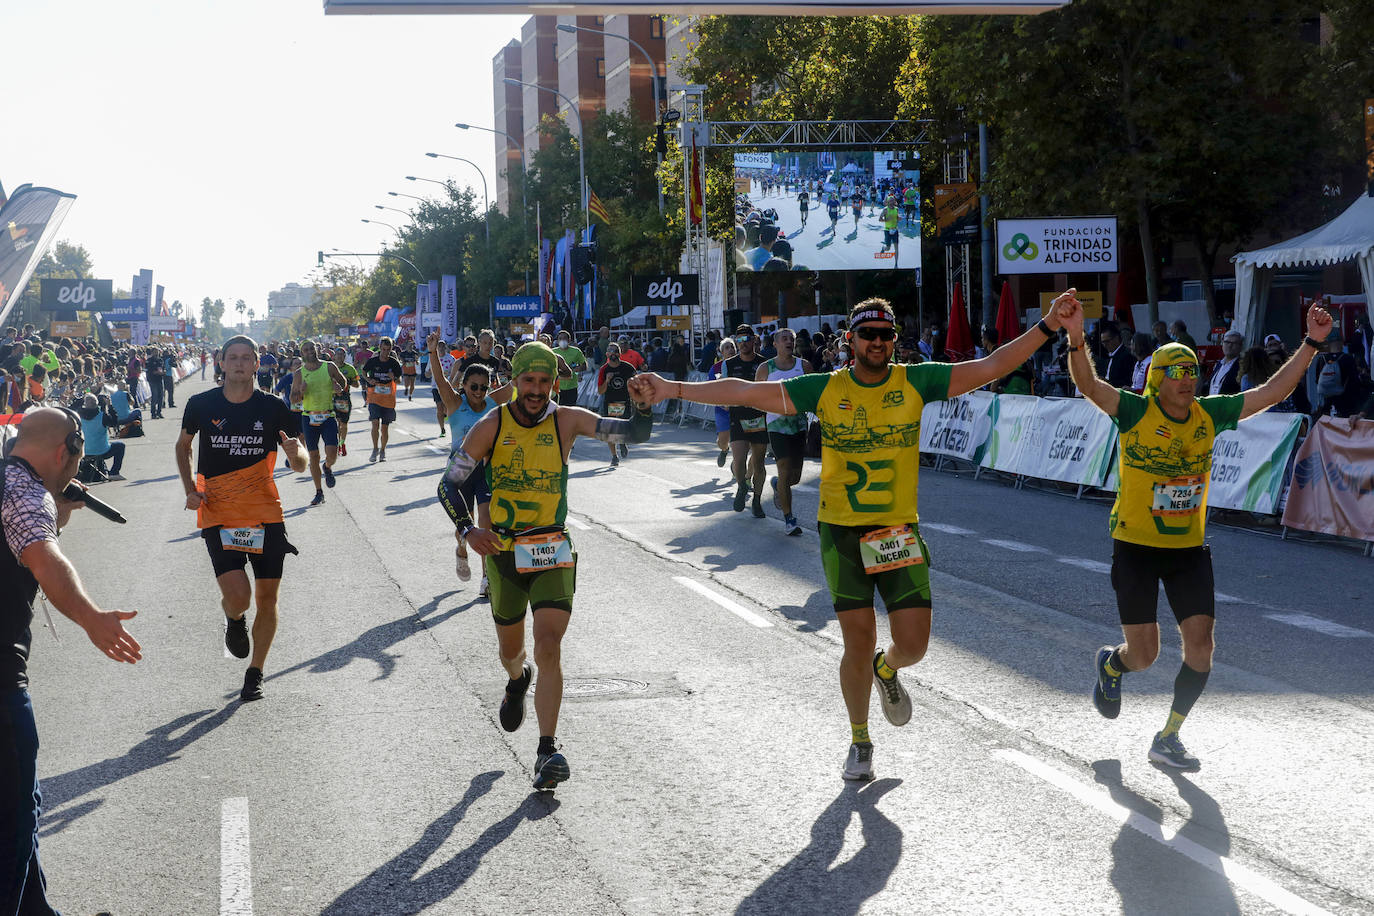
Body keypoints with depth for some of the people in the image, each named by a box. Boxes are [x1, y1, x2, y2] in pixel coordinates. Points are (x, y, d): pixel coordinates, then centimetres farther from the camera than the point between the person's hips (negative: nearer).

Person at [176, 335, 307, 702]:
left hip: (265, 514, 1)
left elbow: (300, 465, 2)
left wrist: (294, 453, -22)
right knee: (237, 595, -16)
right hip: (218, 515, -1)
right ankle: (234, 621, 22)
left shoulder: (273, 408, -2)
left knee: (267, 597, 4)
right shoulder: (201, 405, -2)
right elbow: (183, 445, 17)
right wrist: (190, 489, 3)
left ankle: (255, 673, 23)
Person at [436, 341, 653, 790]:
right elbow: (449, 484, -4)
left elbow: (633, 433, -14)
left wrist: (644, 406, -36)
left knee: (549, 648, -15)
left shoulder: (567, 421, -5)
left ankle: (547, 749, -12)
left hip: (554, 551, -1)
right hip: (503, 550, 1)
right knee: (511, 649, 17)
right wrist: (467, 530, -22)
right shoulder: (491, 426, -6)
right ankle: (517, 681, 55)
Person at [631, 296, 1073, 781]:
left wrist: (1046, 327, -12)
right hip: (842, 533, -1)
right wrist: (672, 389, -8)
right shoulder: (824, 389, -3)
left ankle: (887, 671, 37)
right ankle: (859, 741, 26)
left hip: (900, 532, 1)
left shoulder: (915, 382, -1)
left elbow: (990, 367, -4)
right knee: (859, 645, 2)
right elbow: (745, 391, -3)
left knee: (912, 645, -2)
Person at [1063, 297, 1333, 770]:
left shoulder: (1210, 414, 1)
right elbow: (1088, 385, -28)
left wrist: (1311, 344, -1)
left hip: (1189, 549, 4)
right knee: (1143, 654, 0)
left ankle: (1168, 739, 12)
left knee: (1200, 645, -5)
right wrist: (1076, 339, -46)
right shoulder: (1135, 411, -12)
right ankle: (1110, 664, 39)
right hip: (1135, 548, -4)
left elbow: (1272, 392, 5)